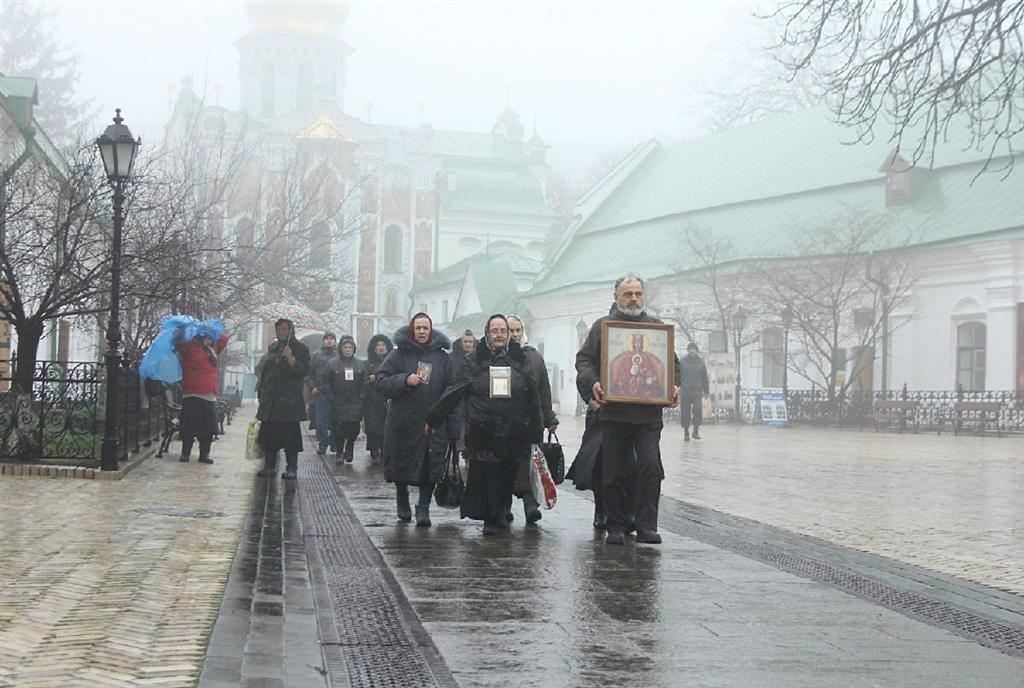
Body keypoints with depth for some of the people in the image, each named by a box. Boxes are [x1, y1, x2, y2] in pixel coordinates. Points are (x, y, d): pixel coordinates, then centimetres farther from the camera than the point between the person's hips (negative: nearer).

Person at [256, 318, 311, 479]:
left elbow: (304, 371, -9)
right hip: (271, 399, 5)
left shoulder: (300, 348, 0)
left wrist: (291, 359, -23)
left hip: (290, 399, -5)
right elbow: (264, 371, 23)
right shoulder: (272, 348, 16)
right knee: (268, 433, 4)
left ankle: (292, 468, -1)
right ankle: (269, 465, 11)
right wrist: (261, 392, 19)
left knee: (290, 434, -5)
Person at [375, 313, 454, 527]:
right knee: (401, 466, 10)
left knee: (430, 468, -6)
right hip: (403, 422, 0)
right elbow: (381, 381, -4)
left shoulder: (441, 357, 6)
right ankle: (403, 505, 29)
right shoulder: (399, 354, 1)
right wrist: (405, 380, -20)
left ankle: (423, 507, 2)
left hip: (433, 423, 0)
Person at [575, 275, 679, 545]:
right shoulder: (602, 326, 10)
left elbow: (672, 362, 18)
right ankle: (616, 527, 14)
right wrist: (593, 383, -12)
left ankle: (647, 526, -2)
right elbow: (584, 359, 7)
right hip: (614, 412, 0)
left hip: (649, 412, 0)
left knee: (650, 466, -10)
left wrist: (673, 385, -1)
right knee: (614, 473, 4)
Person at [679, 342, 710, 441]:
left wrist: (706, 391, 15)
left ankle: (696, 431, -6)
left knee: (697, 410, -14)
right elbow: (678, 376, 4)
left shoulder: (701, 362, 11)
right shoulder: (682, 362, 4)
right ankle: (686, 433, 11)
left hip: (697, 391, 1)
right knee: (685, 413, 1)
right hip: (685, 391, -1)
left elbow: (705, 377, 16)